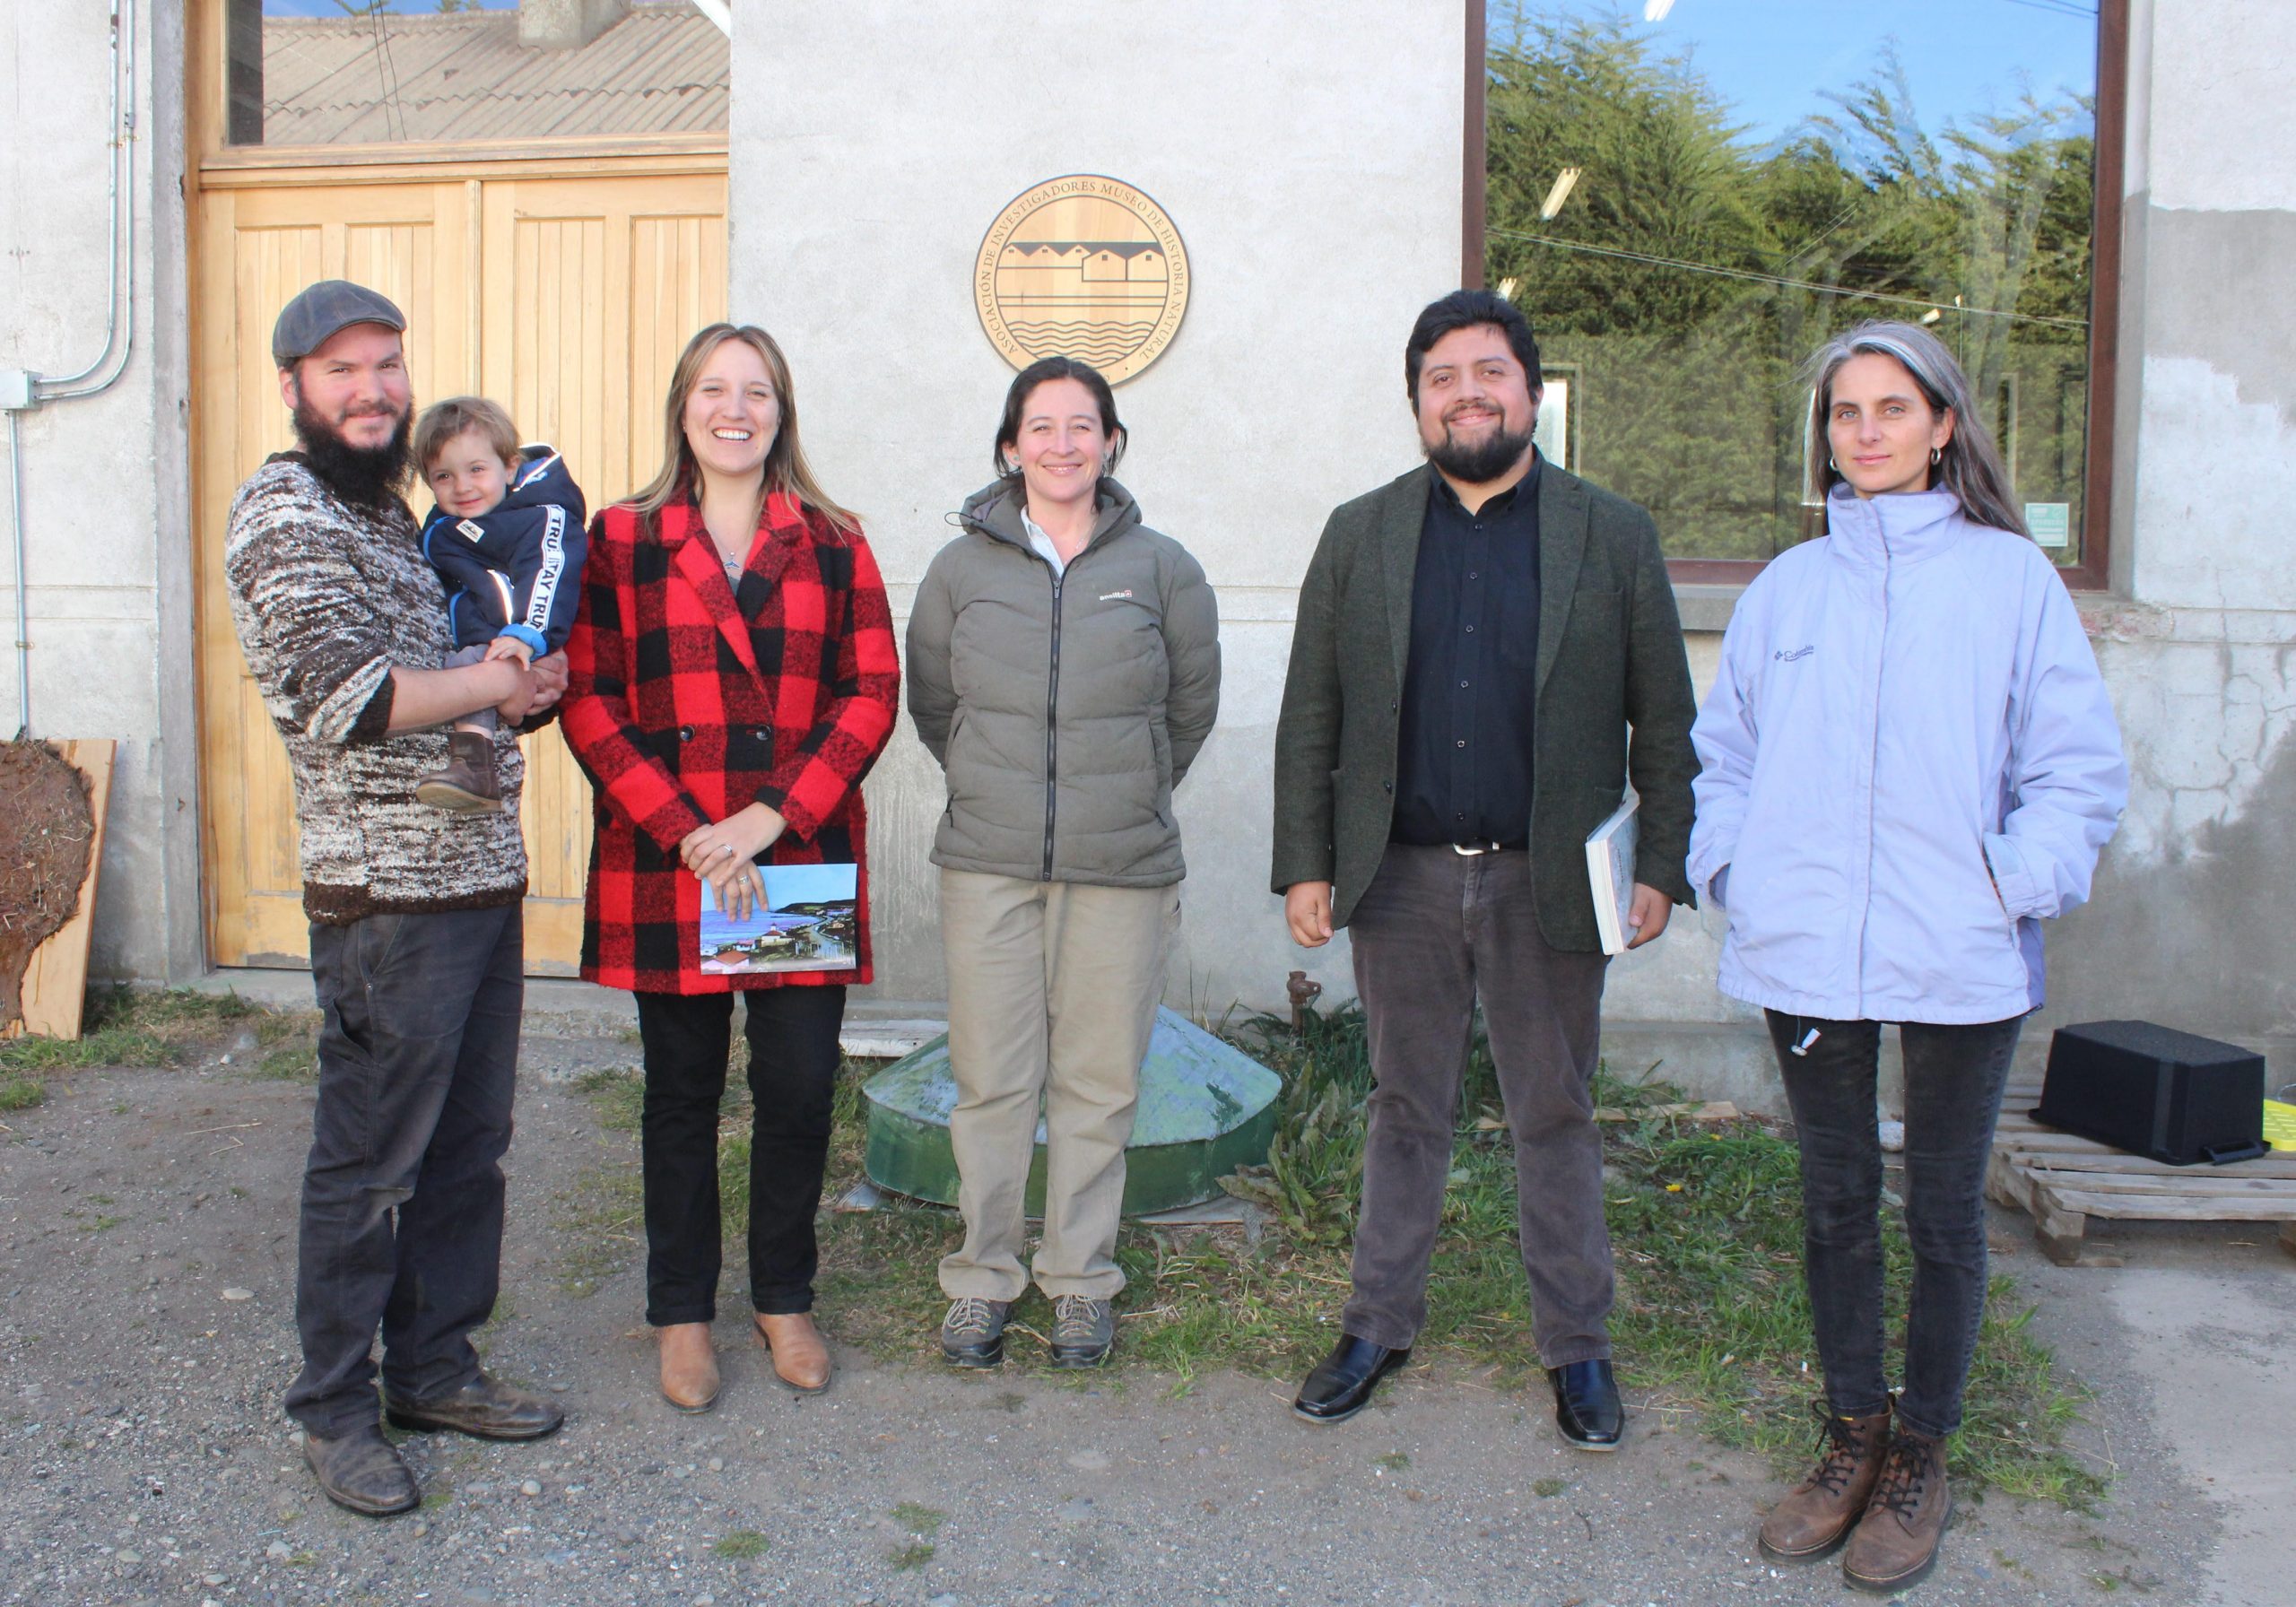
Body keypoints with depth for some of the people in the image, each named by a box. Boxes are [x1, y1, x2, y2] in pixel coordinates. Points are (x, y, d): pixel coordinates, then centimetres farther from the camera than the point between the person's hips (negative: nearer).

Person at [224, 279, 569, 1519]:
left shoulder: (390, 508, 18)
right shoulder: (285, 513, -10)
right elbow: (345, 694, -22)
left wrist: (515, 677, 7)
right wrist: (497, 685, -12)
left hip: (482, 874, 9)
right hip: (388, 897, -8)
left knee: (466, 1147, 15)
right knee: (369, 1164, 2)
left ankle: (435, 1368, 29)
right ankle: (335, 1408, 18)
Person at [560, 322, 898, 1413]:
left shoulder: (831, 543, 7)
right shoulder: (621, 541, 4)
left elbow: (873, 692, 1)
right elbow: (588, 700, -2)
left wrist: (775, 812, -11)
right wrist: (685, 830, -12)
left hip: (804, 861, 1)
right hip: (665, 866, -1)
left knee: (800, 1088, 4)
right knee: (683, 1094, 8)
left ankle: (784, 1300, 25)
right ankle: (682, 1314, 24)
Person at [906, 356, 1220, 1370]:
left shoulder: (1160, 567, 2)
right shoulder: (962, 566, 4)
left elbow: (1193, 704, 13)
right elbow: (929, 705, 15)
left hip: (1122, 868, 0)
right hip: (988, 865, 1)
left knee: (1098, 1082, 5)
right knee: (991, 1079, 4)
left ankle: (1080, 1280, 21)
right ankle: (983, 1278, 20)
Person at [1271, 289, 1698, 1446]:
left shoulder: (1614, 537, 2)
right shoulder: (1359, 535, 6)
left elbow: (1666, 722, 3)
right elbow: (1310, 719, 5)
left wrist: (1663, 864, -3)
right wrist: (1305, 864, 0)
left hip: (1548, 883, -1)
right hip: (1400, 878, 1)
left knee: (1556, 1119, 10)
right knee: (1405, 1109, 13)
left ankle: (1576, 1345, 25)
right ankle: (1379, 1324, 28)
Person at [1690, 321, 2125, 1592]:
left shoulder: (2011, 575, 2)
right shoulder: (1787, 585, 10)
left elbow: (2080, 765, 2)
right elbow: (1724, 749, 15)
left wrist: (2015, 885, -9)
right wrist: (1733, 870, 2)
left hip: (1957, 961, -2)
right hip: (1806, 954, 3)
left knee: (1944, 1213, 9)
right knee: (1835, 1205, 13)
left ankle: (1921, 1454, 25)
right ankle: (1852, 1437, 29)